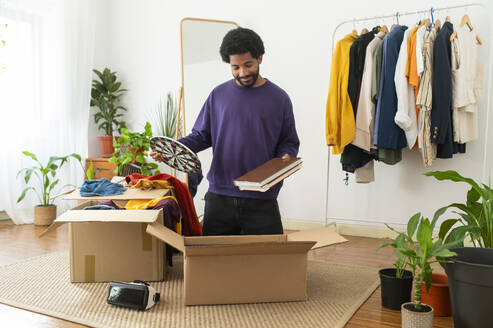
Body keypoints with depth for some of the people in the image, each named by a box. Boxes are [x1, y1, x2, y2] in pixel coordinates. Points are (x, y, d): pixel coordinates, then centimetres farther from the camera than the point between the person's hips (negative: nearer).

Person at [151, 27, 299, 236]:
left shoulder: (279, 98, 3)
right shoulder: (219, 95, 8)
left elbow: (289, 142, 7)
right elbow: (202, 136, 10)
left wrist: (286, 158, -14)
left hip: (262, 198, -1)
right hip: (219, 196, 2)